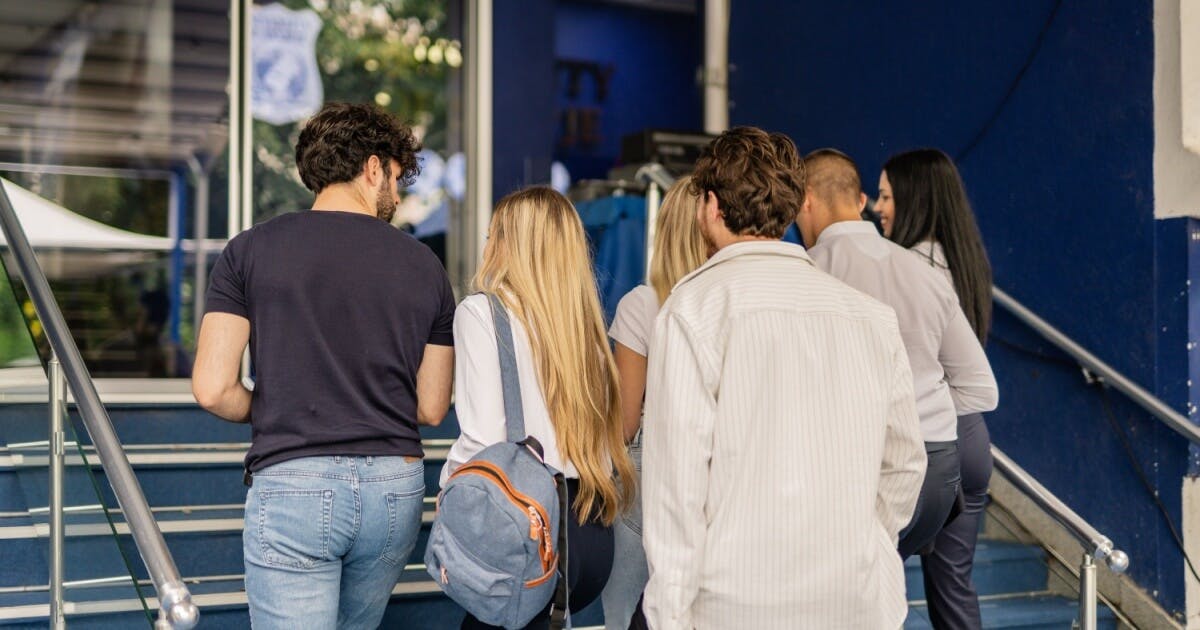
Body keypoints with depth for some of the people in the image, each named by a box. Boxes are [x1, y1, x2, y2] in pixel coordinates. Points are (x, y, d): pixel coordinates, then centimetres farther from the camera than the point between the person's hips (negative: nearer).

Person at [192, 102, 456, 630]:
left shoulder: (250, 251, -1)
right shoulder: (423, 265, 4)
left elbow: (213, 389, -6)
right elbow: (431, 409, 9)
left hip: (292, 483, -3)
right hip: (396, 487, 3)